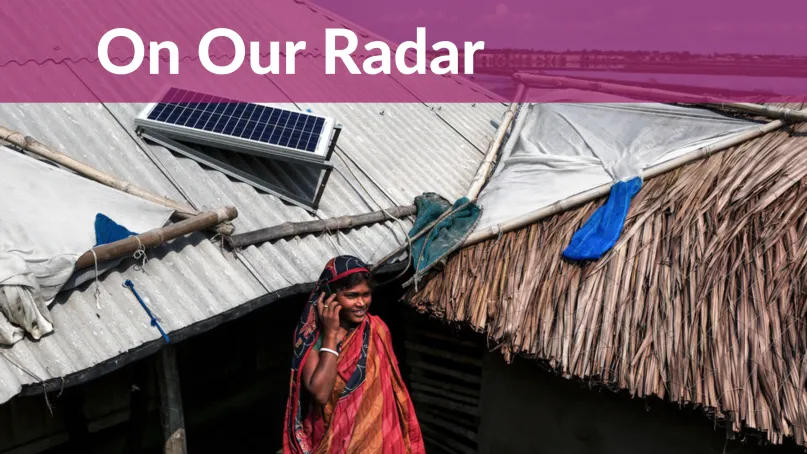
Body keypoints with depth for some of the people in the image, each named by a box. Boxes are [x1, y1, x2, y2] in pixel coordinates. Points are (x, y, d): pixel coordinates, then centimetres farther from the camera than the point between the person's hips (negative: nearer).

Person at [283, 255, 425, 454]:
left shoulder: (377, 330, -6)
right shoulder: (311, 336, -13)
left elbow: (391, 390, 2)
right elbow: (320, 393, -26)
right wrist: (331, 333, -25)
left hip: (374, 437, 2)